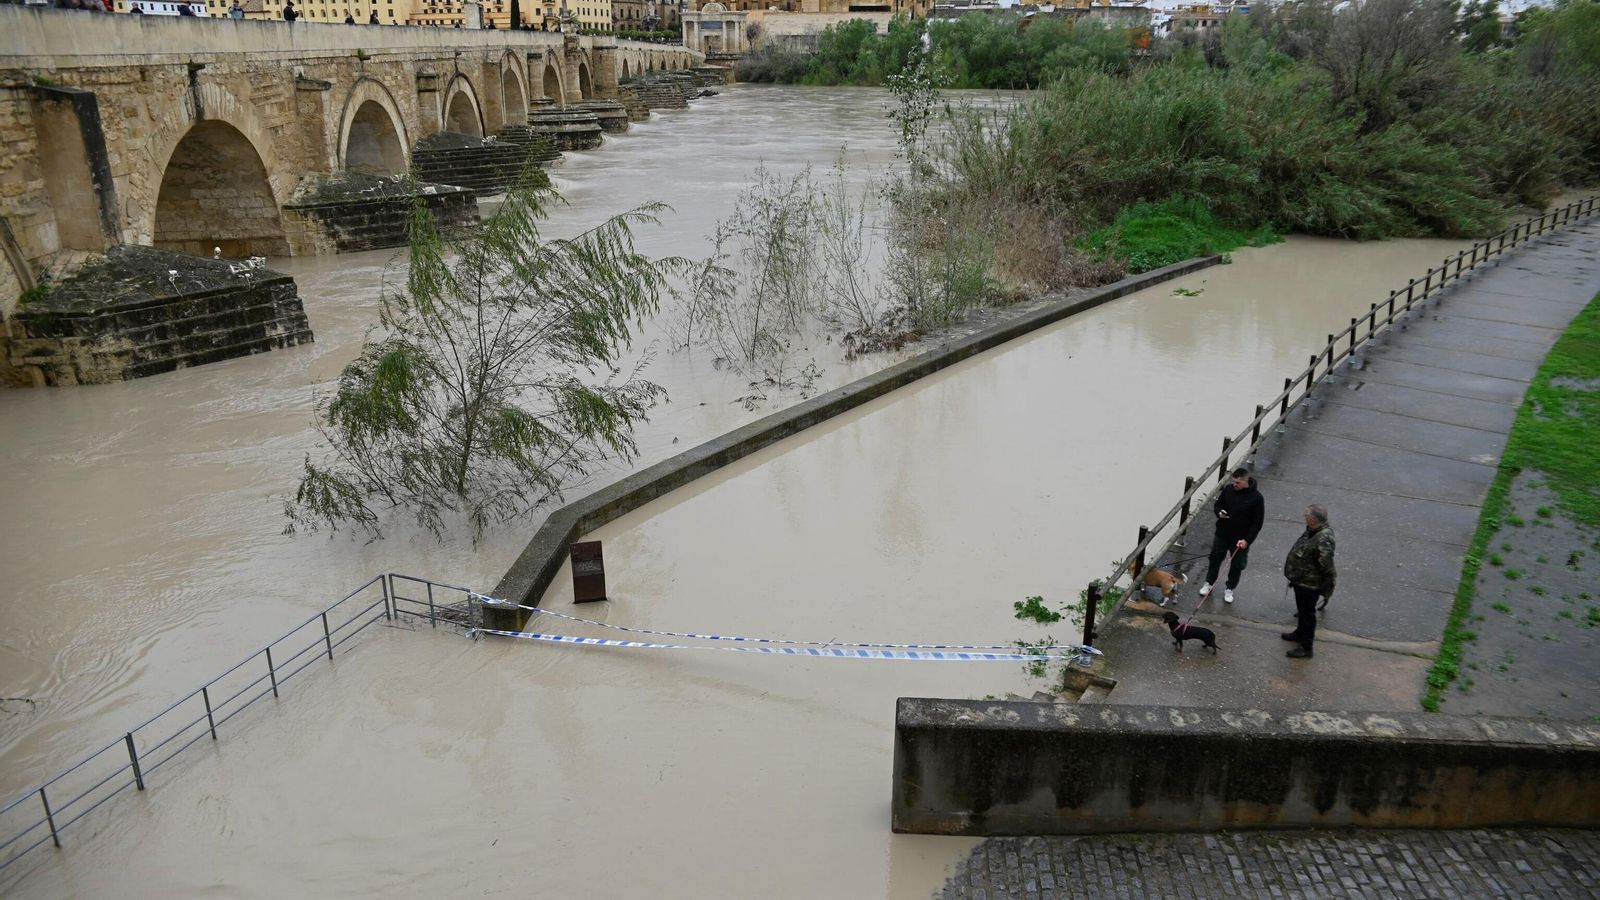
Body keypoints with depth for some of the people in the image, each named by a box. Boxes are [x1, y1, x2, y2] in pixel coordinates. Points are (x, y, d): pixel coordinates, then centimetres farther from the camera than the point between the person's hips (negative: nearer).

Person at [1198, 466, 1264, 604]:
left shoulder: (1256, 498, -18)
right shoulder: (1228, 490, -9)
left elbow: (1258, 522, -12)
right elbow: (1217, 504, 8)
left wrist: (1247, 540, -17)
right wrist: (1219, 512, -16)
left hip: (1241, 539, -3)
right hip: (1222, 535, 3)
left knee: (1237, 565, 13)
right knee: (1215, 559, 17)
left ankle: (1229, 589, 33)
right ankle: (1209, 583, 37)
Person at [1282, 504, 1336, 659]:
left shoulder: (1323, 540, -33)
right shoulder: (1313, 530, -3)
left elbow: (1328, 569, -28)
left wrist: (1327, 591, -19)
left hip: (1309, 585, -9)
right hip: (1302, 580, 9)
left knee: (1307, 613, 6)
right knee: (1302, 610, 27)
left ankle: (1306, 648, 21)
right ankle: (1300, 633, 48)